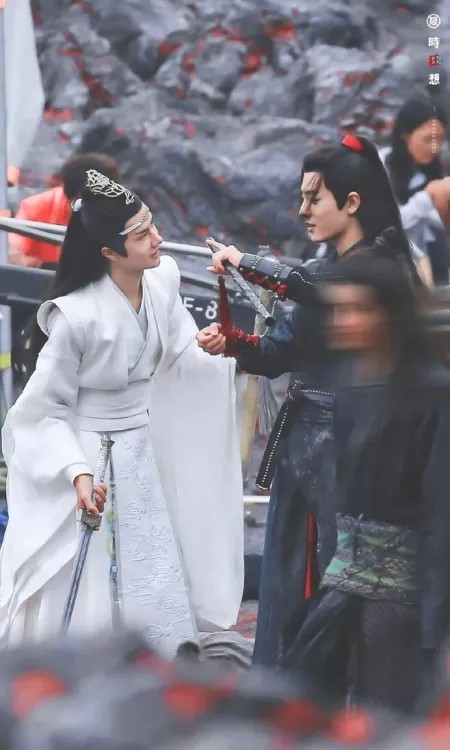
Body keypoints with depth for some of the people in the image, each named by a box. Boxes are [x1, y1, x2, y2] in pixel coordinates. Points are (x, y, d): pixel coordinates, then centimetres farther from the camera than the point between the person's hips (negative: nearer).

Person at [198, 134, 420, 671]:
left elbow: (312, 291, -33)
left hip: (347, 450, -8)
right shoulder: (327, 273, 14)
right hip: (299, 444, 8)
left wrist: (246, 264, -26)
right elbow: (278, 353, 8)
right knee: (288, 584, 10)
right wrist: (231, 344, -10)